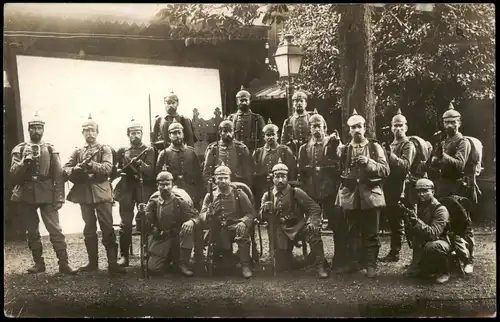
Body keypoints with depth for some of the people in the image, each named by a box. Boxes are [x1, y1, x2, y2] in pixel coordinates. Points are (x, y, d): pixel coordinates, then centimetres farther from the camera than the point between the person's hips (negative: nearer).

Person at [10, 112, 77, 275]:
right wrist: (25, 160, -20)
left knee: (55, 229, -7)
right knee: (32, 231, 9)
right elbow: (14, 174, -3)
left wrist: (59, 197, -8)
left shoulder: (51, 149, 4)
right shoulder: (19, 149, 6)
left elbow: (59, 175, 0)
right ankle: (38, 262, 19)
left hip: (47, 194, -2)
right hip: (26, 195, 2)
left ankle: (63, 263, -6)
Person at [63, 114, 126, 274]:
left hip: (102, 193, -3)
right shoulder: (78, 152, 13)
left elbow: (107, 168, -12)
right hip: (84, 193, 3)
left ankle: (112, 263, -1)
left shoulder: (105, 149, 4)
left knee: (107, 228, -3)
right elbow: (65, 169, 4)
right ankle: (92, 262, 18)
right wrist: (75, 170, -17)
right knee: (89, 229, 9)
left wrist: (92, 165, -26)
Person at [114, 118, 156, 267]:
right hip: (126, 190, 2)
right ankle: (124, 255, 4)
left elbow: (151, 171, -5)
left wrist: (141, 164, -22)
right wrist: (120, 171, -5)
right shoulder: (122, 151, 14)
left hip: (144, 190, -1)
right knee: (125, 224, -2)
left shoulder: (149, 150, 6)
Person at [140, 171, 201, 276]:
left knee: (189, 228, -31)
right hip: (159, 240, 1)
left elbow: (196, 216, -8)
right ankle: (168, 258, 22)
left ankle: (183, 264, -17)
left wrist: (191, 221, -33)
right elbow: (146, 223, -4)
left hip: (177, 238, 0)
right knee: (153, 269, -16)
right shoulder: (153, 202, -2)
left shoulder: (179, 202, -5)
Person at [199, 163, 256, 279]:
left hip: (235, 227, -1)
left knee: (242, 229, -34)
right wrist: (208, 214, -24)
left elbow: (251, 213, -2)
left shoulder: (239, 194, 4)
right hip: (218, 231, 1)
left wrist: (243, 222, -24)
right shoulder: (210, 196, 9)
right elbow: (202, 215, 1)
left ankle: (245, 265, -24)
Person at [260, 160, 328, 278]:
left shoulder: (296, 192, -5)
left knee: (313, 231, -34)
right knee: (283, 264, -2)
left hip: (298, 227, -2)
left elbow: (314, 208, -7)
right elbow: (261, 217, 1)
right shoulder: (267, 196, 3)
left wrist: (313, 222, -26)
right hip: (281, 232, 2)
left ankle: (320, 266, -20)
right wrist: (265, 210, -22)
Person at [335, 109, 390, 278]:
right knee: (352, 232, 9)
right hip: (350, 194, 2)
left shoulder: (375, 147, 4)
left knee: (371, 232, 3)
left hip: (371, 194, -2)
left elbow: (385, 170, -4)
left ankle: (371, 264, 12)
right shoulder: (343, 149, 11)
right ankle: (353, 262, 20)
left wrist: (369, 162, -17)